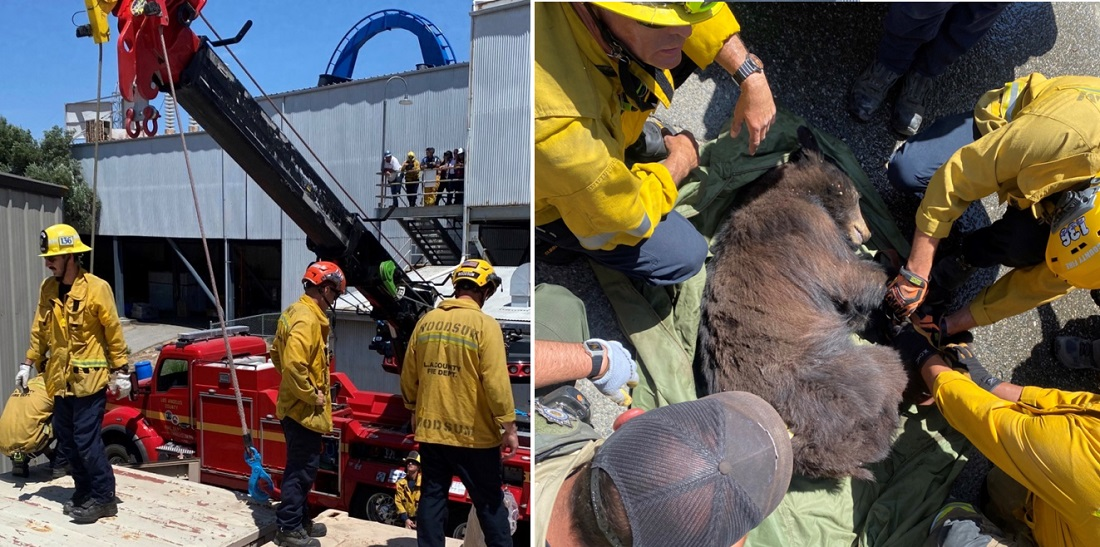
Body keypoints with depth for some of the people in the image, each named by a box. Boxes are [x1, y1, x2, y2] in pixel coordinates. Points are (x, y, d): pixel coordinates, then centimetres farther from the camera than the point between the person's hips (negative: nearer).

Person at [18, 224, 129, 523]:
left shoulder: (96, 288, -13)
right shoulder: (47, 289, 5)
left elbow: (114, 333, -10)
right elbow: (39, 330, 15)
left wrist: (121, 371, -10)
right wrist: (29, 363, 11)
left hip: (89, 378, -7)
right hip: (60, 379, 7)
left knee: (86, 440, -6)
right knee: (66, 440, 13)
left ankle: (104, 498, 6)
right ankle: (84, 491, 27)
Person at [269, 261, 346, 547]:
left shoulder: (294, 311, 10)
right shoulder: (308, 321, -23)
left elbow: (277, 355, 19)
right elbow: (294, 366, -32)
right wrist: (312, 395, -19)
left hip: (294, 405, 10)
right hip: (303, 409, -10)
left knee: (301, 466, 19)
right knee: (302, 468, 0)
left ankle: (299, 519, 31)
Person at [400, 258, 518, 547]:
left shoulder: (426, 321, 3)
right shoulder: (485, 325, -13)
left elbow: (408, 376, 9)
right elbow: (496, 382, -17)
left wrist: (414, 409, 25)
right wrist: (509, 427, -9)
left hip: (430, 428, 5)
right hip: (473, 433, -4)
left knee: (432, 497, 15)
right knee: (489, 501, 10)